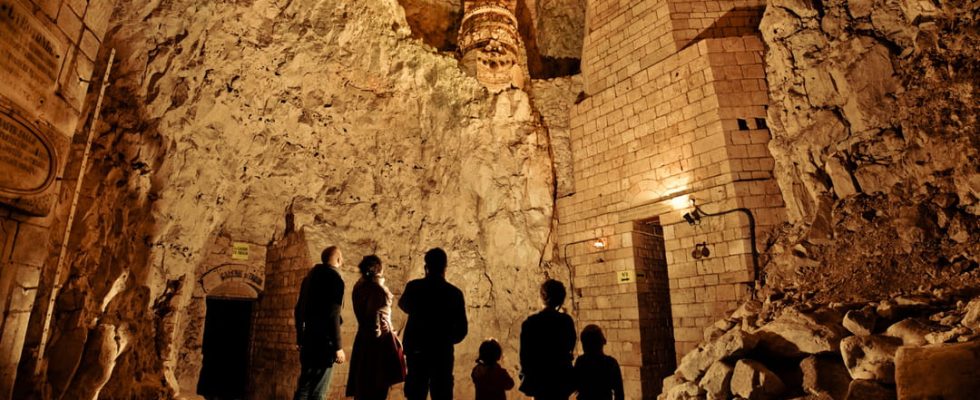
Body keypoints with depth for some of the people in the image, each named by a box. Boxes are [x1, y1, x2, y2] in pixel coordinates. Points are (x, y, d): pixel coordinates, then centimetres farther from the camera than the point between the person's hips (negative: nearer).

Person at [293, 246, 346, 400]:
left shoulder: (310, 276, 12)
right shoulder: (334, 278, -13)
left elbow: (298, 310, 17)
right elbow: (333, 315, -19)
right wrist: (338, 347, -15)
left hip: (309, 341, 8)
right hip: (324, 343, -8)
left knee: (303, 388, 15)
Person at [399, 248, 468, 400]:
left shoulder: (414, 287, -5)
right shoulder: (454, 292, -7)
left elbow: (403, 306, 17)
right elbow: (462, 329, -3)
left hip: (416, 350, 1)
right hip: (442, 352, -1)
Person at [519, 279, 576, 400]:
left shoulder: (530, 322, -11)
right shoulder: (566, 320, -6)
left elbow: (525, 353, -4)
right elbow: (571, 346, 8)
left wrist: (525, 374, 8)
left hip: (539, 379, -1)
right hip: (561, 377, 2)